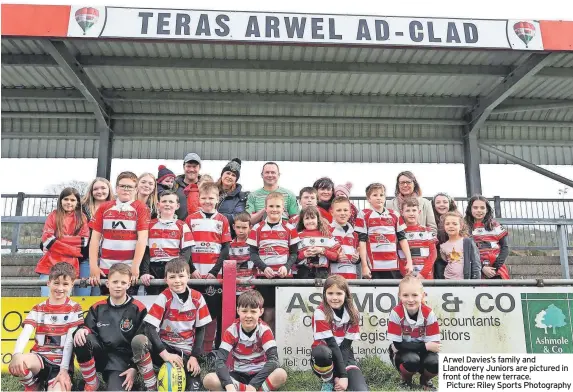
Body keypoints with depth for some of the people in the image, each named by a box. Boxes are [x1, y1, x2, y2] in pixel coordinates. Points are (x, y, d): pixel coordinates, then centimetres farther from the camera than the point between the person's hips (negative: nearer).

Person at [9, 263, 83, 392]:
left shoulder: (74, 309, 2)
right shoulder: (38, 309, 8)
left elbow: (70, 340, -6)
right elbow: (25, 333, -9)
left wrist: (64, 369, -16)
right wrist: (16, 354, -30)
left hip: (61, 362, -3)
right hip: (39, 358, 4)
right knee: (16, 365, -30)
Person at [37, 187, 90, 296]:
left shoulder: (82, 218, 10)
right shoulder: (53, 216, 8)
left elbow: (84, 242, -2)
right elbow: (47, 240, -5)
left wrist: (58, 240, -10)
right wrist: (75, 251, -10)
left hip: (71, 267, 0)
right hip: (50, 265, 0)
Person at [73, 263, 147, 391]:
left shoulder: (138, 309, -1)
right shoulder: (97, 307, 9)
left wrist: (134, 368, -9)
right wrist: (81, 330, -20)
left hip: (122, 360, -5)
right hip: (101, 355, 5)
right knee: (81, 339, -27)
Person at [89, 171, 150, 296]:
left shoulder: (141, 208, 0)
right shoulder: (104, 208, 9)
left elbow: (142, 238, -6)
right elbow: (95, 238, 8)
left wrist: (135, 267, -13)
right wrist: (93, 266, -1)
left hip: (130, 269, -3)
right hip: (105, 269, 3)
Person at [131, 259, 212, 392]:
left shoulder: (197, 298, -4)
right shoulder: (163, 298, -10)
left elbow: (200, 329, 2)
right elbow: (150, 328, -19)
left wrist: (194, 356, -7)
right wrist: (165, 354, -26)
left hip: (186, 351, 0)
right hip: (164, 346, 0)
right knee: (138, 341, -31)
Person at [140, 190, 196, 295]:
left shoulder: (183, 227, 6)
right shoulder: (150, 225, 10)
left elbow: (186, 253, 0)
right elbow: (145, 251, 4)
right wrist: (144, 272, -9)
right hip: (153, 270, 1)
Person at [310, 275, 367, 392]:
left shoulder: (352, 313, -6)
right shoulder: (320, 313, -16)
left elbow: (346, 346, -9)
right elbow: (332, 344, -22)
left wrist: (343, 376, -20)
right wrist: (343, 374, -26)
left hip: (344, 357, 3)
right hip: (324, 357, -2)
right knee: (322, 352, -39)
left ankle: (335, 379, 9)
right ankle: (328, 382, -7)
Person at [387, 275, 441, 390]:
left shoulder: (428, 313, -16)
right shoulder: (396, 313, -21)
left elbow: (434, 343, -14)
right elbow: (397, 345, -22)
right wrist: (425, 346, -25)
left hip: (424, 351, 2)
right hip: (402, 352, -2)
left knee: (435, 364, -28)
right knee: (412, 360, -34)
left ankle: (425, 380, 9)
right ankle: (405, 380, 2)